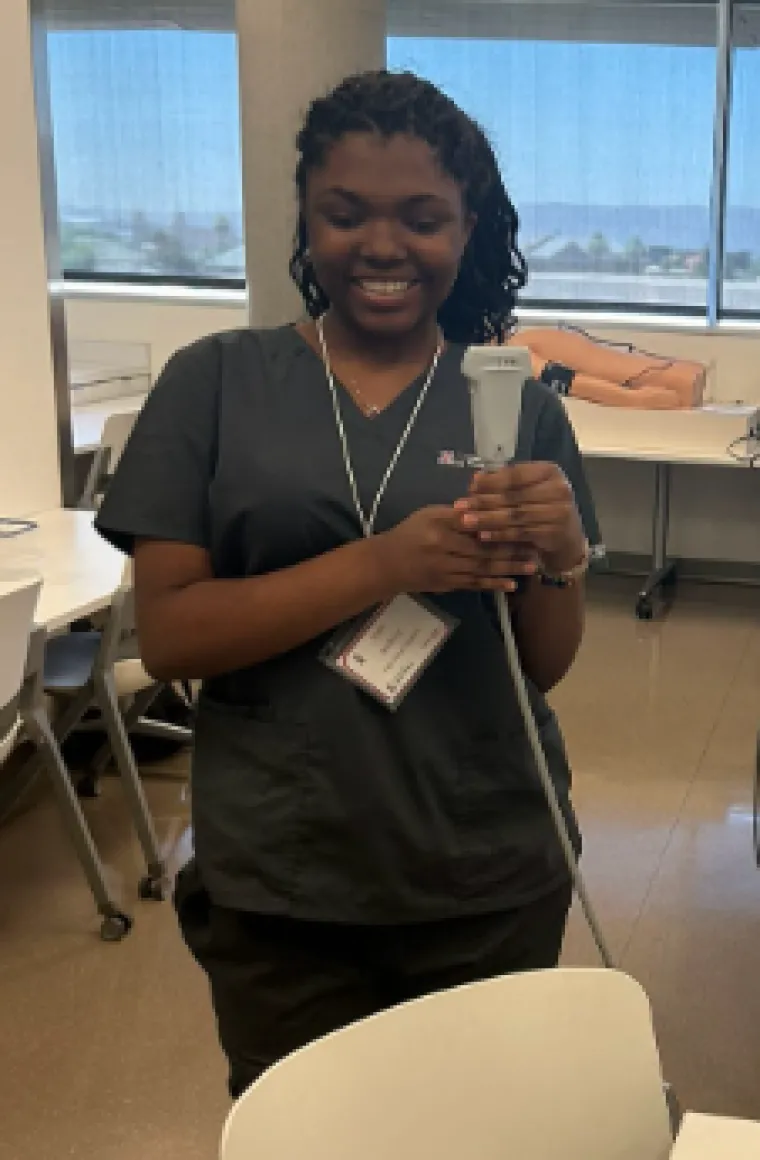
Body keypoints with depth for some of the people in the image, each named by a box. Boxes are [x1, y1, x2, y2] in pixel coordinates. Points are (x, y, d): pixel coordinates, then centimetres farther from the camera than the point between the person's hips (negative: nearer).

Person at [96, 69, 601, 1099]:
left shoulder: (515, 401, 0)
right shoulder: (214, 383, -4)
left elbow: (547, 666, 1)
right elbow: (166, 636, -11)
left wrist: (561, 552, -20)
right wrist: (386, 562, -22)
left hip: (491, 881, 2)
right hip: (276, 885, -1)